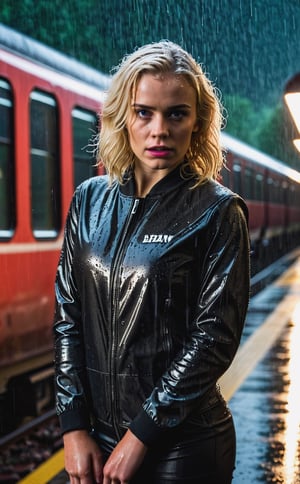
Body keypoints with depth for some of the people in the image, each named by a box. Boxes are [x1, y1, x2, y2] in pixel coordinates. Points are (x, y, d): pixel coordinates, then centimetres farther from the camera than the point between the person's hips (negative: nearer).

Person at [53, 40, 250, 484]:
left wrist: (140, 435, -13)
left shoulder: (217, 211, -9)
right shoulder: (91, 200, 3)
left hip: (182, 446, -3)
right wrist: (74, 428, -3)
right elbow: (68, 317, 3)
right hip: (96, 439, 4)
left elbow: (216, 336, -13)